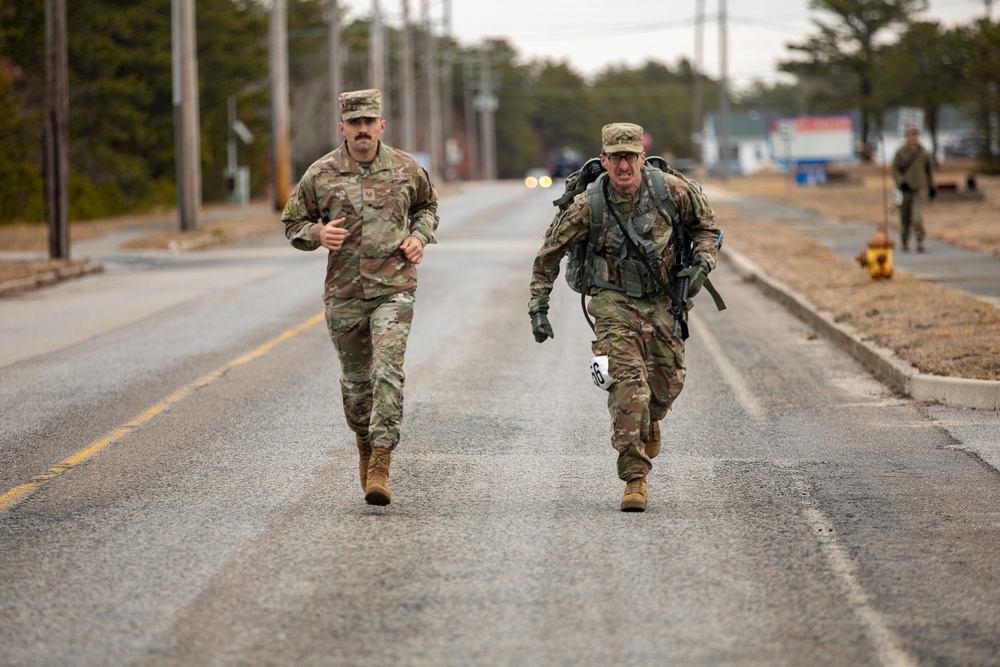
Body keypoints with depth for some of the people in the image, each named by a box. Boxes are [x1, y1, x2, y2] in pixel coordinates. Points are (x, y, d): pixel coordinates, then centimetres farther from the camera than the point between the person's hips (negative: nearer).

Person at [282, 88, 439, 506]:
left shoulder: (406, 169, 2)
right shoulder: (320, 175, -1)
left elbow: (427, 206, 22)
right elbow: (293, 223, 8)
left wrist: (420, 236, 2)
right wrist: (317, 233, -13)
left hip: (394, 288, -1)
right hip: (344, 293, 1)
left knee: (387, 371, -16)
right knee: (355, 378, 10)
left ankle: (380, 465, -18)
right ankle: (365, 443, 37)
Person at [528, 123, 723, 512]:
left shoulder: (671, 189, -12)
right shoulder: (588, 205, -15)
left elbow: (705, 225, 7)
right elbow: (549, 254, -2)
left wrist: (702, 264, -10)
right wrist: (538, 307, -4)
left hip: (663, 302, 2)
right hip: (615, 302, -2)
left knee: (667, 385, 7)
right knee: (628, 384, -16)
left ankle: (649, 421, 44)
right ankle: (635, 479, -13)